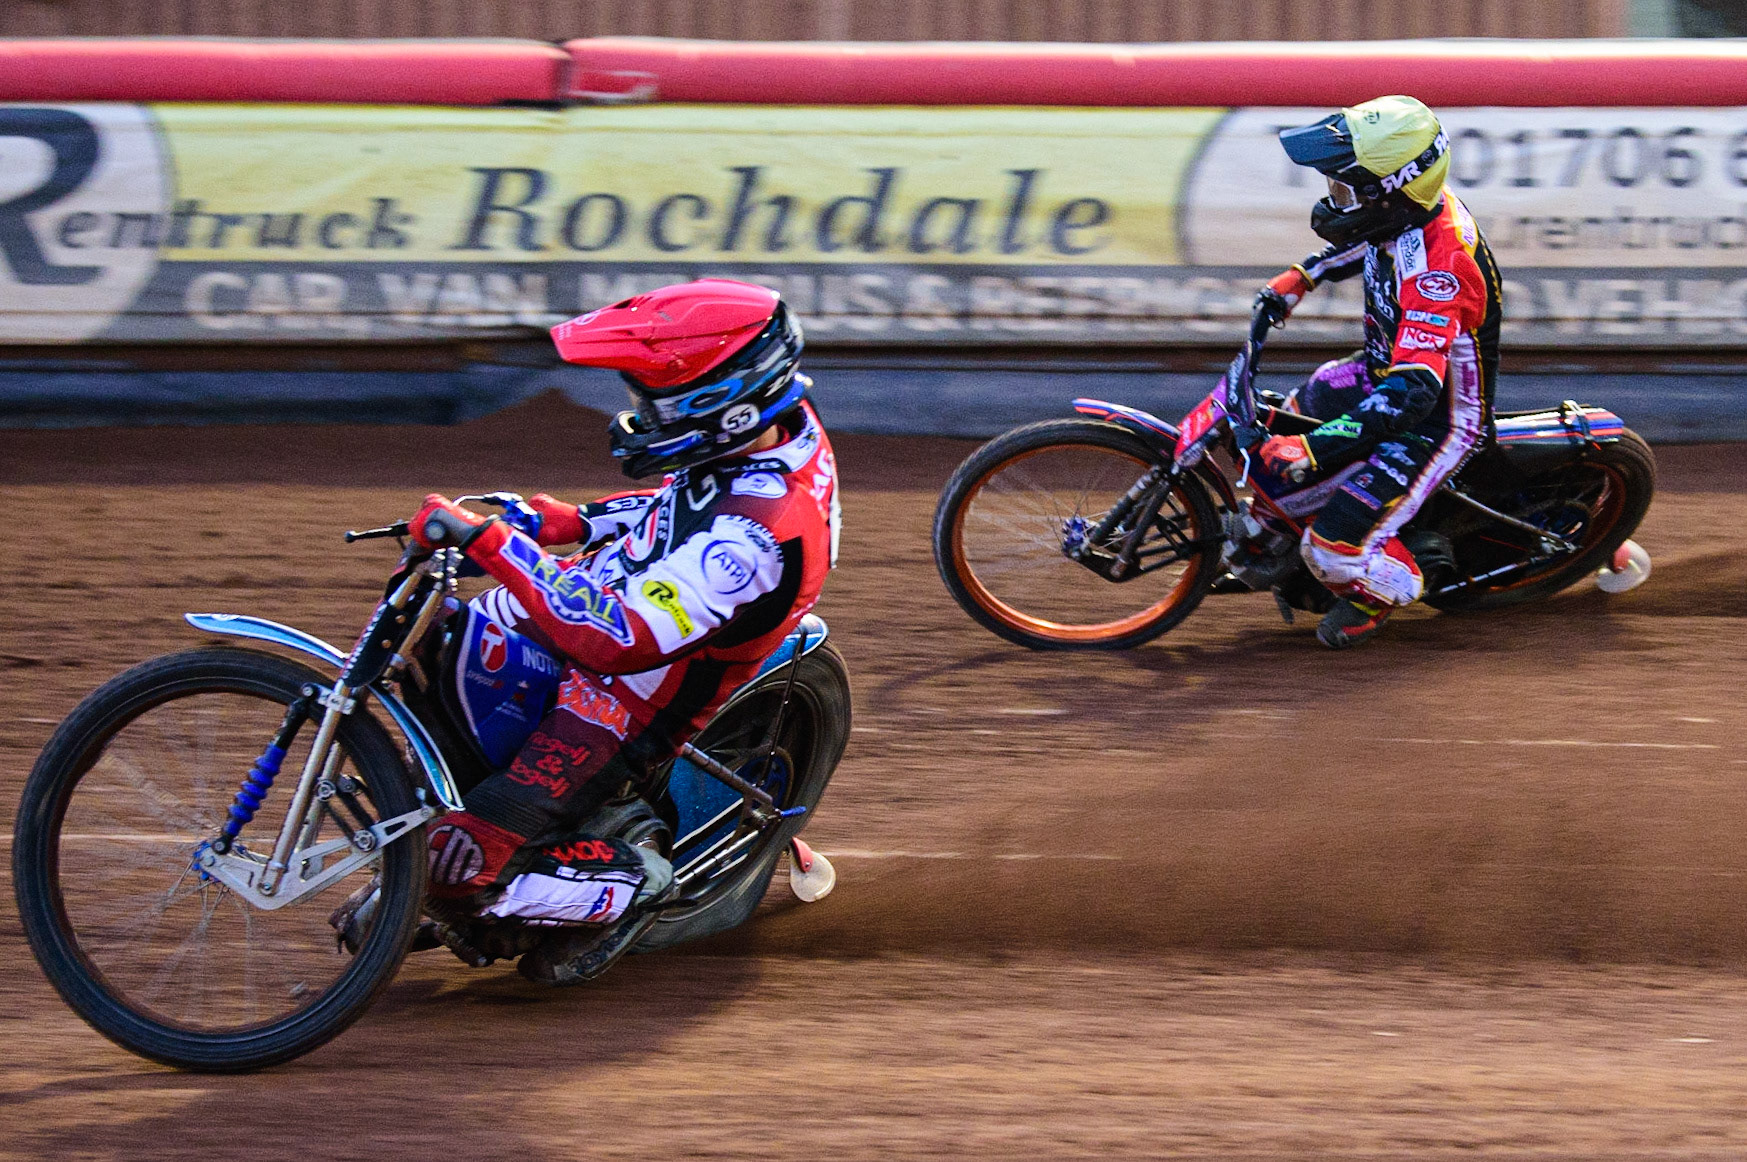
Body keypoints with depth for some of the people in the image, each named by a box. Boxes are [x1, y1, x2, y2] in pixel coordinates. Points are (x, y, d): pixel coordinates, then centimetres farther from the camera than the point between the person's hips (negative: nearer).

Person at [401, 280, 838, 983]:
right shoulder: (781, 425, -9)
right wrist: (576, 521, 5)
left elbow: (616, 638, -41)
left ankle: (626, 884, 5)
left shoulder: (755, 539, -37)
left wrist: (490, 543, -41)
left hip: (616, 709, -10)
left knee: (456, 865, -15)